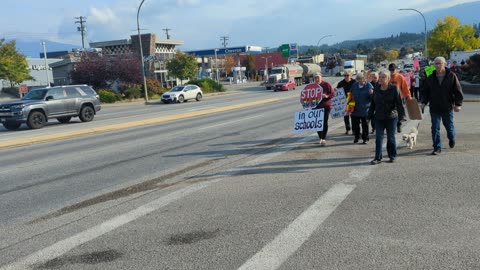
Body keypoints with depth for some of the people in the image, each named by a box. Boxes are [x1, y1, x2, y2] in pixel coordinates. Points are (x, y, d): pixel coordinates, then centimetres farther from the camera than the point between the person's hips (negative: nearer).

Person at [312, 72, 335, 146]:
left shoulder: (326, 84, -4)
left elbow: (333, 94, -5)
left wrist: (326, 96, -23)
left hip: (326, 106, -4)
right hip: (316, 106, 4)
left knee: (325, 122, -7)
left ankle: (324, 139, -1)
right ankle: (320, 138, 19)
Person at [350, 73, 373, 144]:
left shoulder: (369, 86, -6)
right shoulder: (354, 85, 7)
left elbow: (372, 98, -5)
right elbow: (351, 95, 18)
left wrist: (371, 94, -27)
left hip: (365, 109, -3)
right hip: (355, 109, 3)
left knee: (365, 125, 6)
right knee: (355, 125, 8)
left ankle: (365, 138, 18)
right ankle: (356, 137, 26)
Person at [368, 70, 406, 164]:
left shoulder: (394, 89, -5)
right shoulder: (376, 90, 7)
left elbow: (399, 103, -7)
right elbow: (373, 104, 14)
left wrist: (401, 115, -14)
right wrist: (370, 115, 13)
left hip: (391, 117, -3)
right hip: (379, 118, 3)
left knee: (391, 137, 7)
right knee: (378, 138, -1)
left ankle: (392, 156, 21)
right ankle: (378, 158, 2)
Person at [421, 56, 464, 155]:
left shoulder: (451, 76, -4)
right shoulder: (430, 78, 3)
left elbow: (458, 91, -3)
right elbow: (426, 91, 11)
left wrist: (458, 104, -10)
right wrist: (424, 102, -2)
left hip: (448, 107, -1)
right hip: (434, 108, 1)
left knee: (449, 125, 14)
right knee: (435, 128, -2)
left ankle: (452, 139, 45)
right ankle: (437, 148, 4)